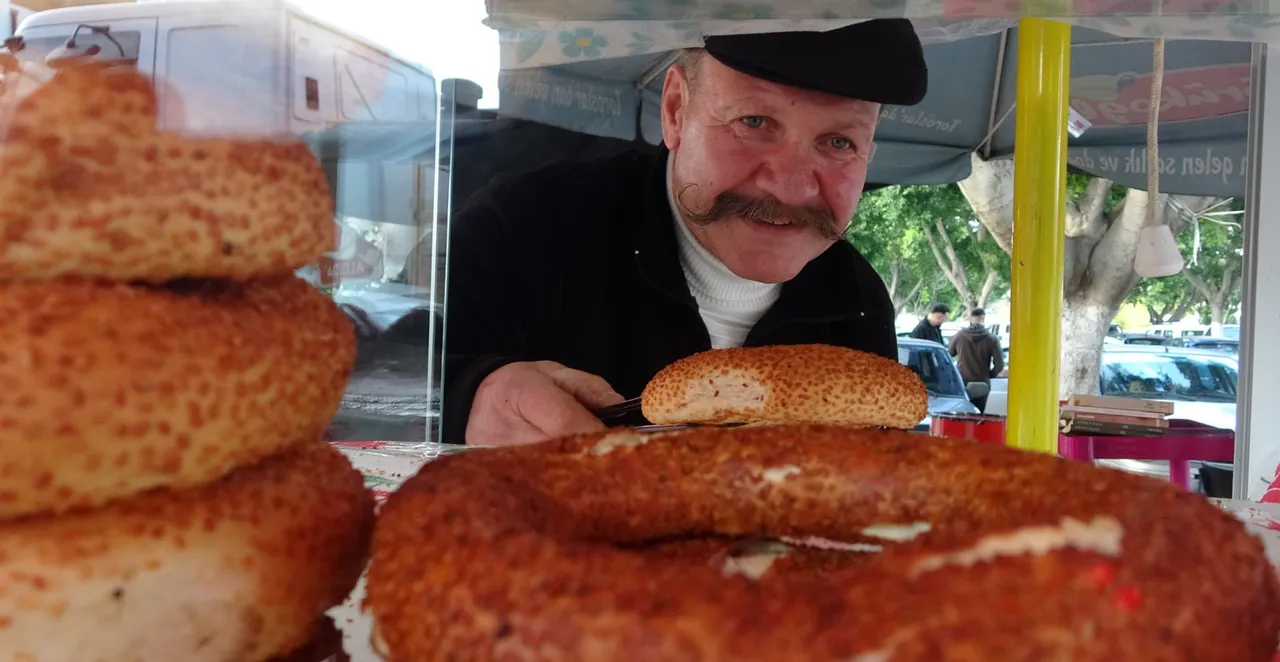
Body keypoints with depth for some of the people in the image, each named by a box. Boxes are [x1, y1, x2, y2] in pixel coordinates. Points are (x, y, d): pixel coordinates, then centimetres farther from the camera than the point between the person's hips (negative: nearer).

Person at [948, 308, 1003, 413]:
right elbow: (999, 364, -9)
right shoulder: (991, 339, -7)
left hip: (961, 382, 1)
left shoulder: (959, 335, -4)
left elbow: (950, 353, 14)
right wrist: (989, 375, 9)